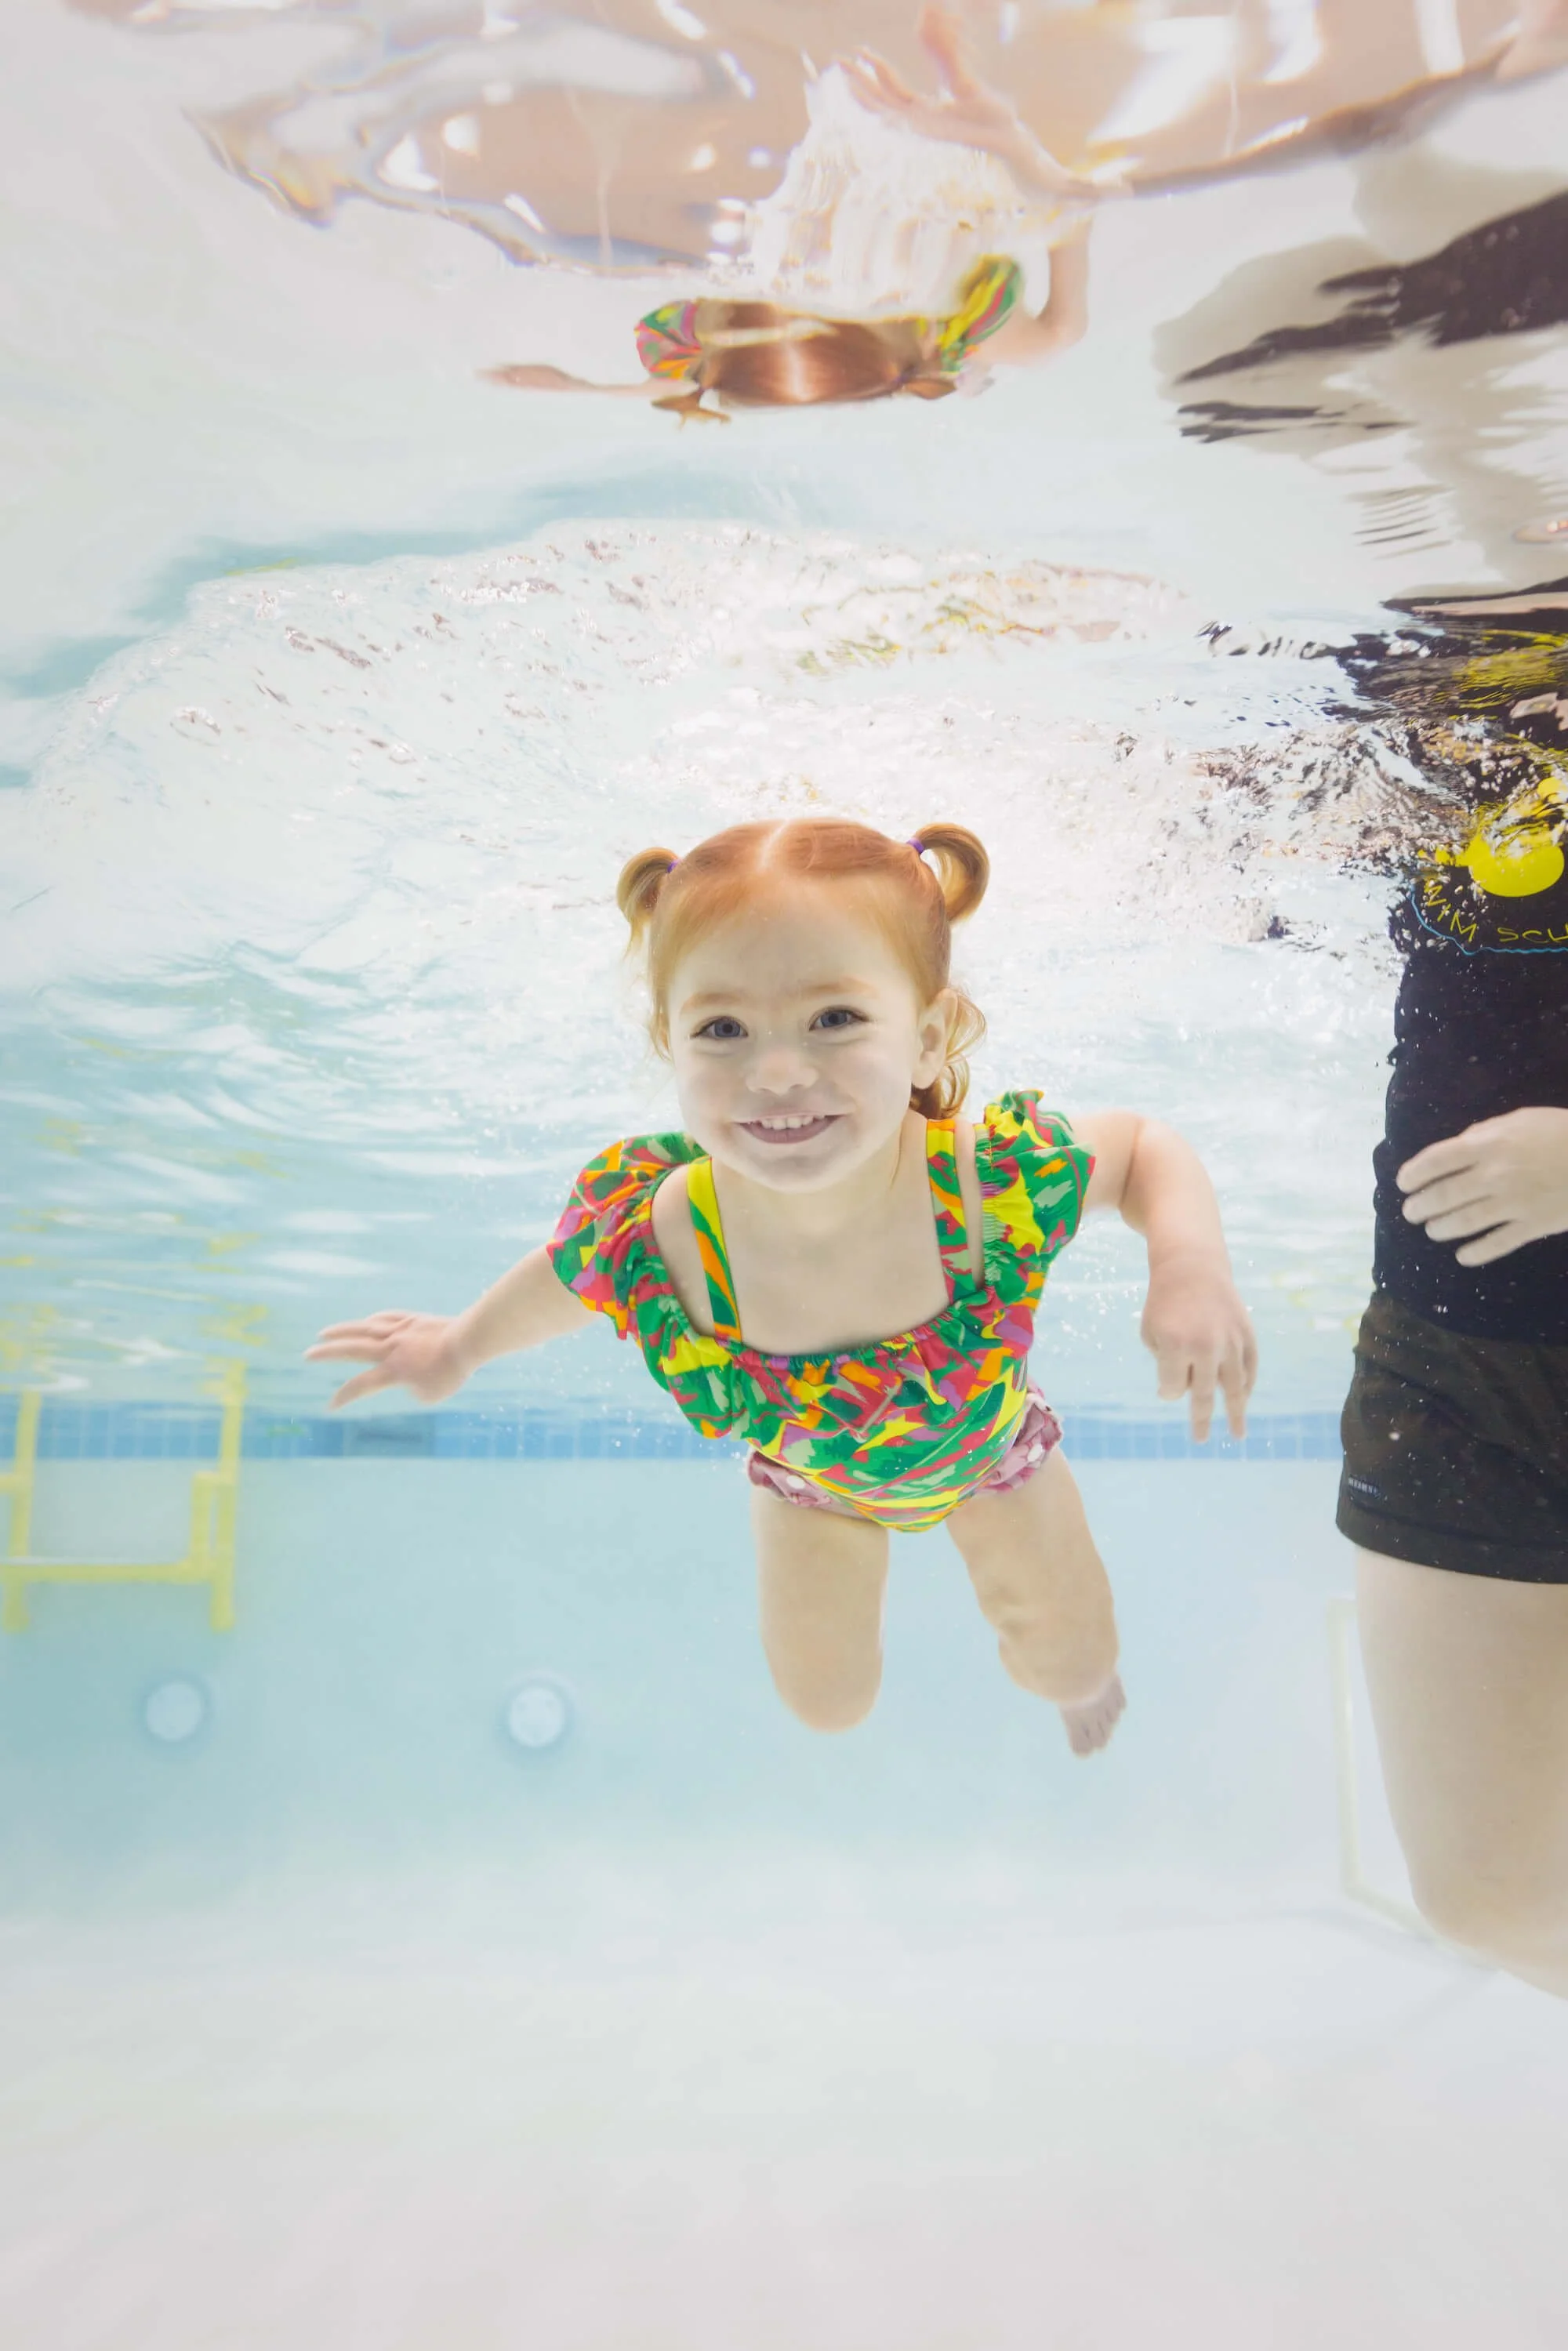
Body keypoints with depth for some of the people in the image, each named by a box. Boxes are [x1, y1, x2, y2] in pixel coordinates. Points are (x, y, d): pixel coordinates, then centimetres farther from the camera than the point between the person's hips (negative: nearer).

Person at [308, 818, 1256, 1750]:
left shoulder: (1005, 1176, -44)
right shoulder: (645, 1234, -41)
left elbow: (1144, 1143, -22)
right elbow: (561, 1280, -16)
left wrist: (1194, 1263, -42)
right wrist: (462, 1344, 3)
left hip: (985, 1442, 0)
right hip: (808, 1479, 0)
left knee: (1073, 1661, 23)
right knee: (827, 1700, 24)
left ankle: (1079, 1679, 65)